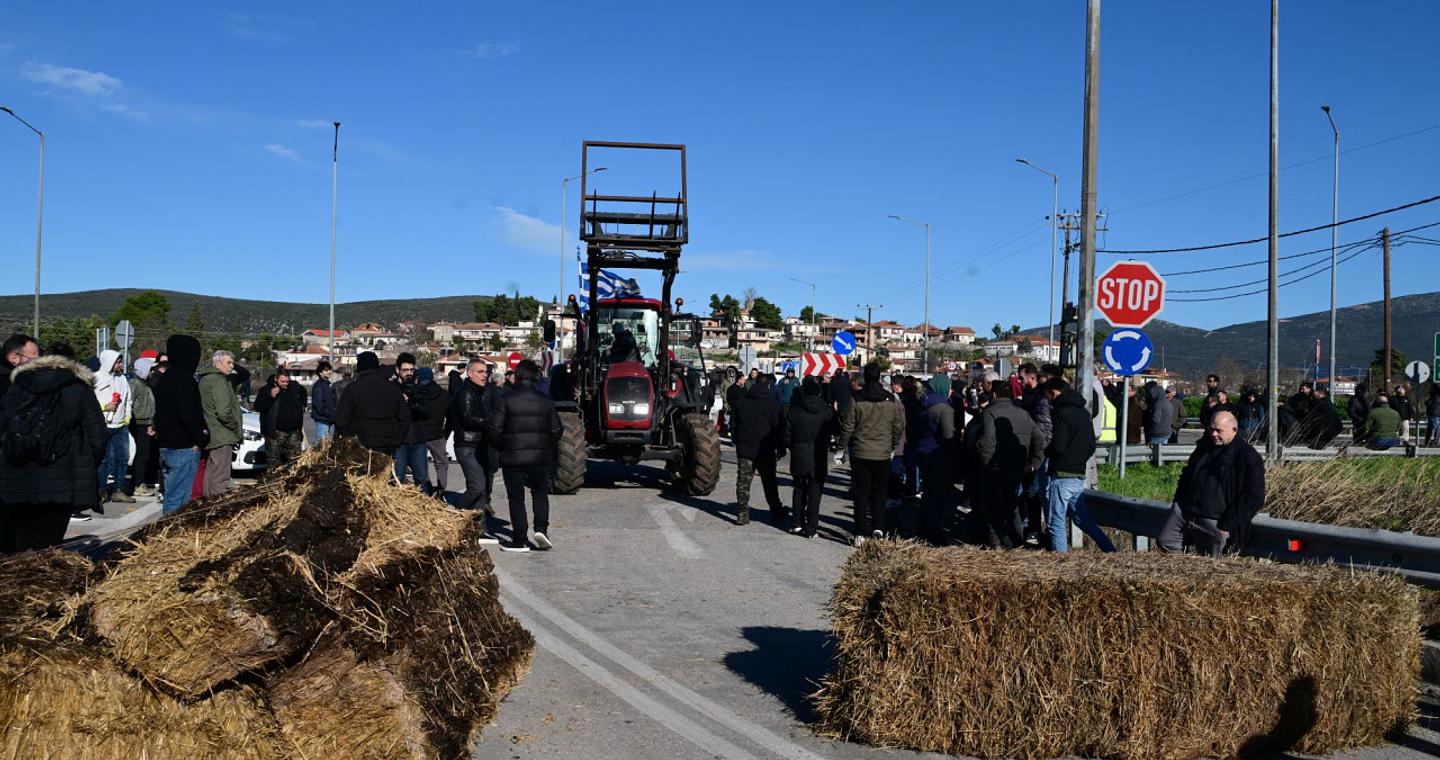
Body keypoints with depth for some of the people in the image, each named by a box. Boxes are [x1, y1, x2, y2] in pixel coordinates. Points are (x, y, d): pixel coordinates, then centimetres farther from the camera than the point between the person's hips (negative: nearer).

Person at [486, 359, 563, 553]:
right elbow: (556, 431, 5)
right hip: (540, 457, 2)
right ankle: (541, 528, 2)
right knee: (540, 492, 20)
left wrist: (501, 446, 9)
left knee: (516, 498, 6)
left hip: (513, 457, -2)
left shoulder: (506, 399, -9)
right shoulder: (545, 401, 1)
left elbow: (493, 429, -10)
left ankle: (520, 541, 6)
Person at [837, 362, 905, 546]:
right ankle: (878, 527, 2)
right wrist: (893, 446, 19)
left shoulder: (856, 399, -10)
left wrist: (844, 445, 8)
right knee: (879, 491, 15)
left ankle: (861, 533, 4)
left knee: (861, 492, 5)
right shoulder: (891, 400, -2)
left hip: (860, 453, -2)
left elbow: (847, 425, -7)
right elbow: (899, 425, 6)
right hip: (882, 454, 2)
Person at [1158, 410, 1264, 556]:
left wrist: (1228, 525, -15)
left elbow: (1254, 497, -12)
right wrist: (1178, 502, 13)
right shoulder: (1205, 446, 11)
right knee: (1164, 542, 1)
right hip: (1184, 510, 6)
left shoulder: (1248, 457, -9)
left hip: (1214, 522, -6)